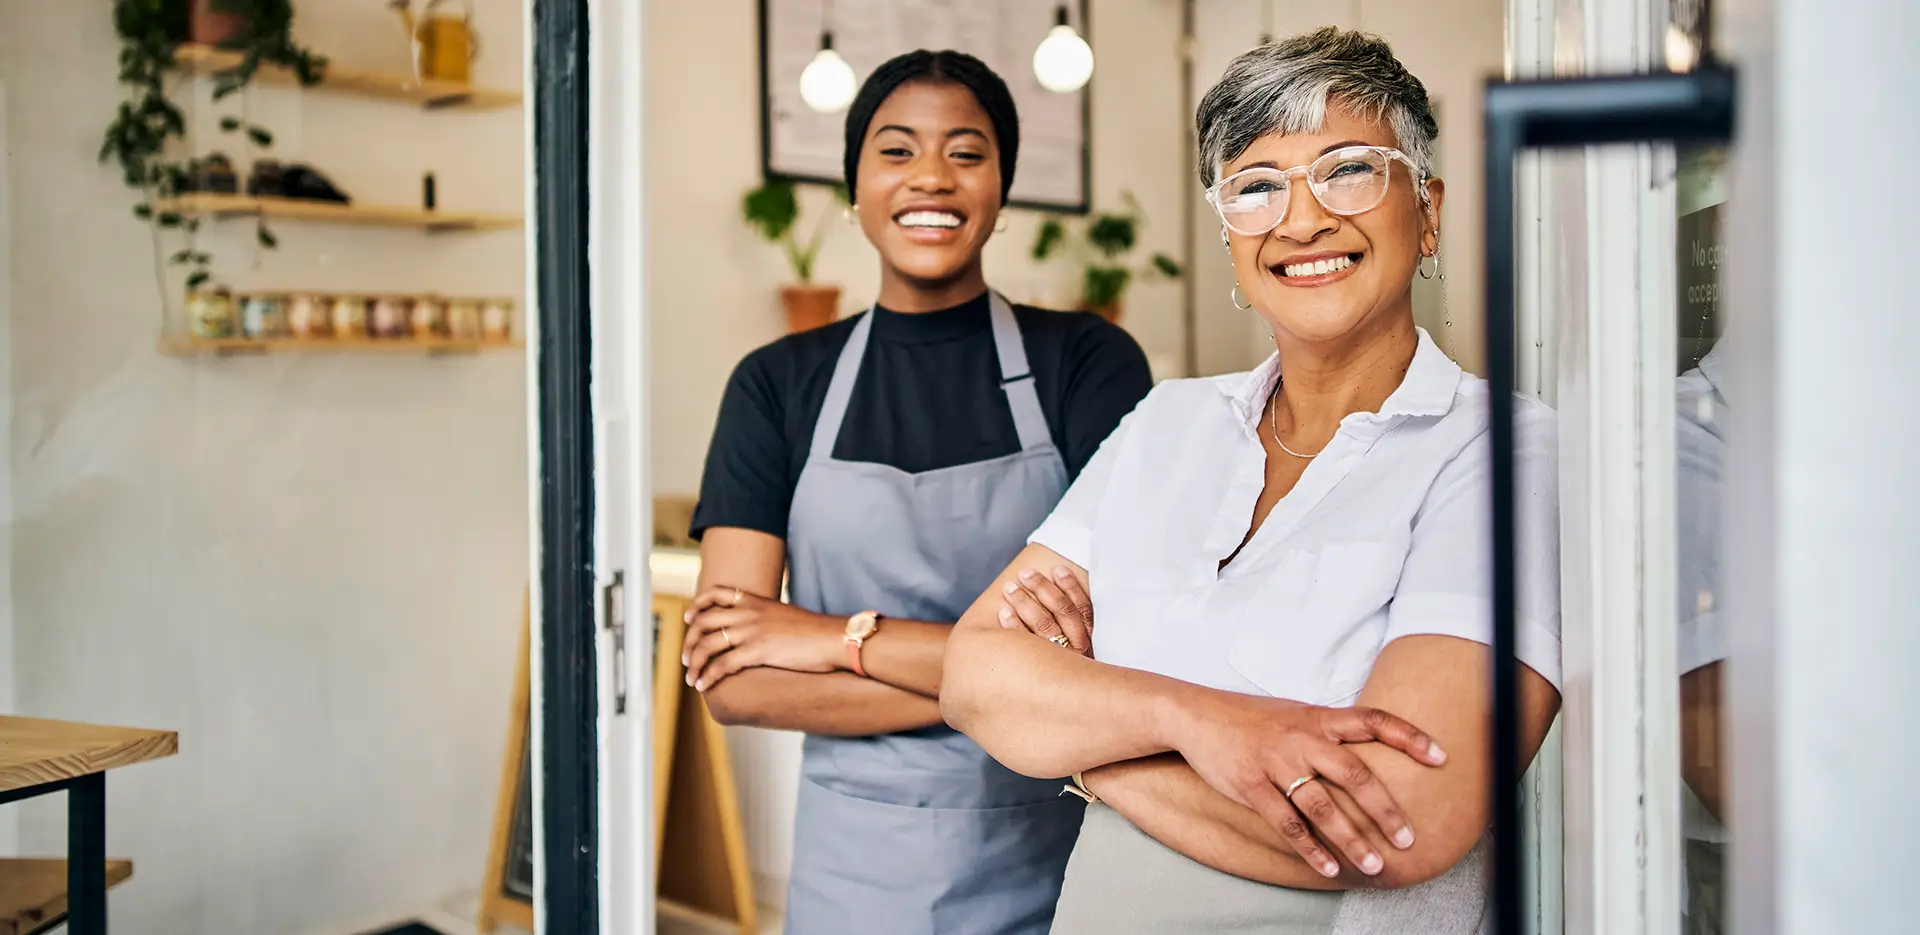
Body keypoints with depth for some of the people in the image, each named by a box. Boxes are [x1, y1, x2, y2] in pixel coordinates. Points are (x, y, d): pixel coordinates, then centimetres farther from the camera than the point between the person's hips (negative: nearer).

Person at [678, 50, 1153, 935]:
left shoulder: (1088, 361, -5)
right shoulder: (779, 385, -1)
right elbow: (733, 684, -10)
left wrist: (845, 638, -16)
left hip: (1051, 863, -1)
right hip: (854, 864, 1)